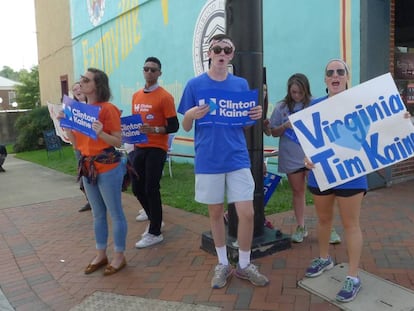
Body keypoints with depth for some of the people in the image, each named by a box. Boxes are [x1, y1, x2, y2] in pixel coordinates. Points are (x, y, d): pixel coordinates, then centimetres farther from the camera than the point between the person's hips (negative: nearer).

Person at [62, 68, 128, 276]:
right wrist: (66, 127, 0)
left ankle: (119, 257, 16)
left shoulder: (108, 109, -11)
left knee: (115, 213, 3)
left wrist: (101, 133, -27)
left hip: (108, 168, -8)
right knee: (98, 214, 16)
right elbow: (77, 144, 13)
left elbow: (118, 142, -12)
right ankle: (101, 255, 28)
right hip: (87, 167, 8)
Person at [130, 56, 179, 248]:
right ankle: (155, 220, 34)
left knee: (151, 190, -3)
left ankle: (155, 233, 12)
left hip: (156, 149, -7)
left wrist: (154, 130, -26)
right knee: (137, 188, 11)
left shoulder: (164, 96, -9)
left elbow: (174, 126, -12)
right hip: (139, 148, 7)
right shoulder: (136, 96, 12)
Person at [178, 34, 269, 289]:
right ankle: (223, 264, 30)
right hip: (208, 161, -1)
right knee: (216, 213, 11)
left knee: (247, 213, -1)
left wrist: (256, 115, -9)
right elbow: (186, 127, 3)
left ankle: (245, 265, 21)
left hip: (238, 159, 1)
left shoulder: (241, 84, 5)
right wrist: (190, 115, -19)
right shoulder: (195, 84, -1)